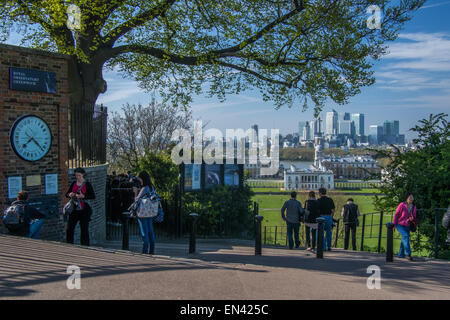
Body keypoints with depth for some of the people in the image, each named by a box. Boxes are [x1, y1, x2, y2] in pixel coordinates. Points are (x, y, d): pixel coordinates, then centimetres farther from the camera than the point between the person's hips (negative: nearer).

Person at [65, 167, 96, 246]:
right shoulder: (74, 183, 10)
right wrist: (69, 194, -9)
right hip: (74, 209, 5)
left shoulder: (87, 184, -5)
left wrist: (83, 196, -23)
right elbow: (66, 194, 14)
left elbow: (93, 196, -10)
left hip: (84, 210, -5)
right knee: (69, 228, 5)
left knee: (84, 229, -1)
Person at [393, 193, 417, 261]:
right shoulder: (402, 205, -9)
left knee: (404, 240, 7)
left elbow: (415, 218, 12)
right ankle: (408, 254, -24)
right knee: (406, 236, -23)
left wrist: (412, 219, -12)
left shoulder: (414, 207, 5)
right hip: (400, 225, -5)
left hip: (407, 226, 5)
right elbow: (396, 214, -4)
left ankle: (401, 255, 21)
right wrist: (394, 224, -7)